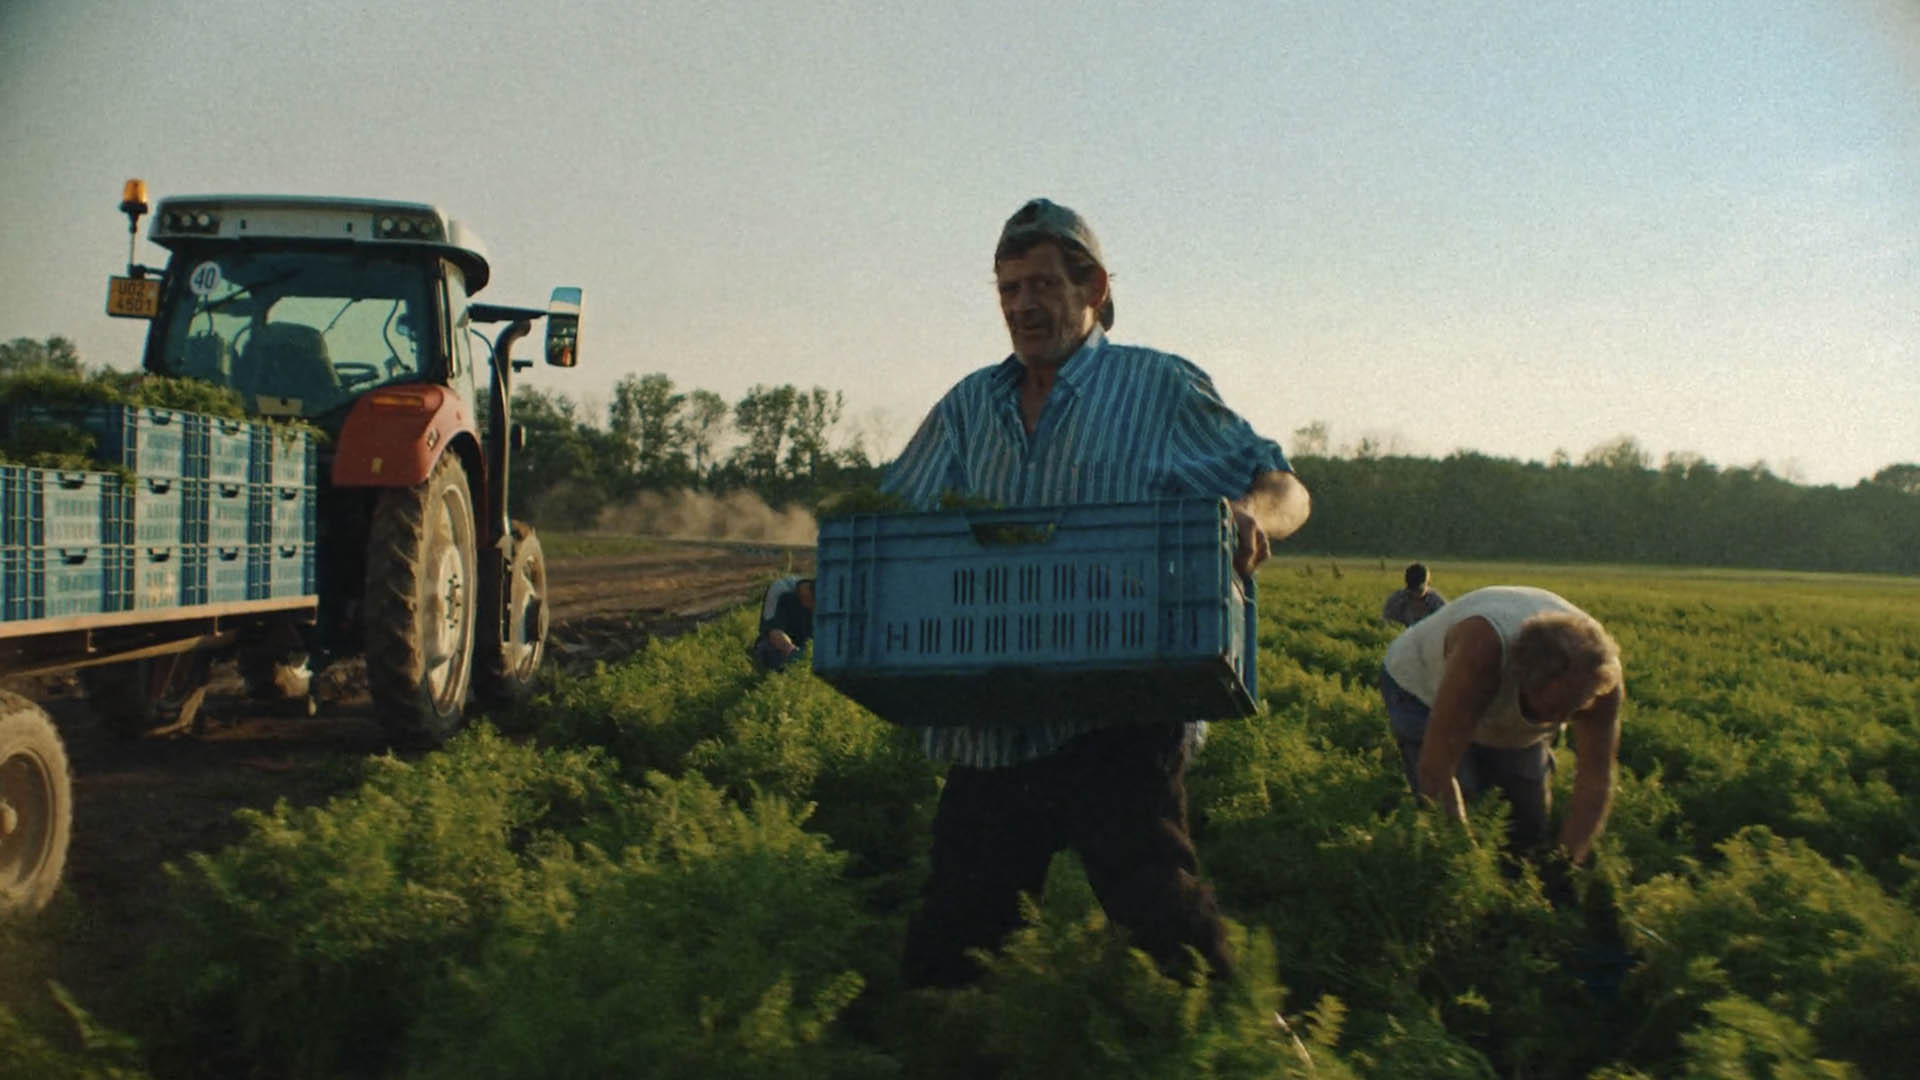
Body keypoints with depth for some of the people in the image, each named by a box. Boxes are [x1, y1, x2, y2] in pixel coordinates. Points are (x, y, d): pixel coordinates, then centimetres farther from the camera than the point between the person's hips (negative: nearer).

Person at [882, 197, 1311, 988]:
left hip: (1117, 725, -5)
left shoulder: (1160, 389, 4)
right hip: (989, 731, 5)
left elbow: (1287, 491, 4)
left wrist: (1250, 515, -20)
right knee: (949, 939, 11)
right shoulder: (969, 407, 16)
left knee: (1163, 919, -13)